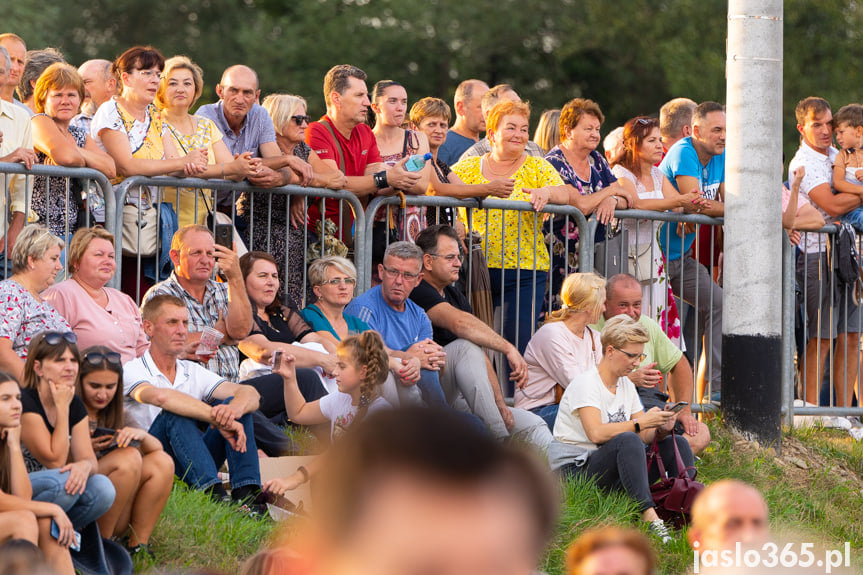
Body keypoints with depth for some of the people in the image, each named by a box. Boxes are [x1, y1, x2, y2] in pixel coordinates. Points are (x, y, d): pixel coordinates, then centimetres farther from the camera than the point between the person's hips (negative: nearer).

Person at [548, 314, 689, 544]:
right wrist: (640, 423, -27)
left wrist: (661, 429, -13)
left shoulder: (626, 386, 14)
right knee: (627, 441, -36)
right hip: (574, 467, -9)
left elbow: (645, 436, 9)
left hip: (613, 469, 9)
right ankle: (650, 517, -45)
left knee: (676, 444, -3)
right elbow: (596, 433, -28)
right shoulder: (584, 383, -13)